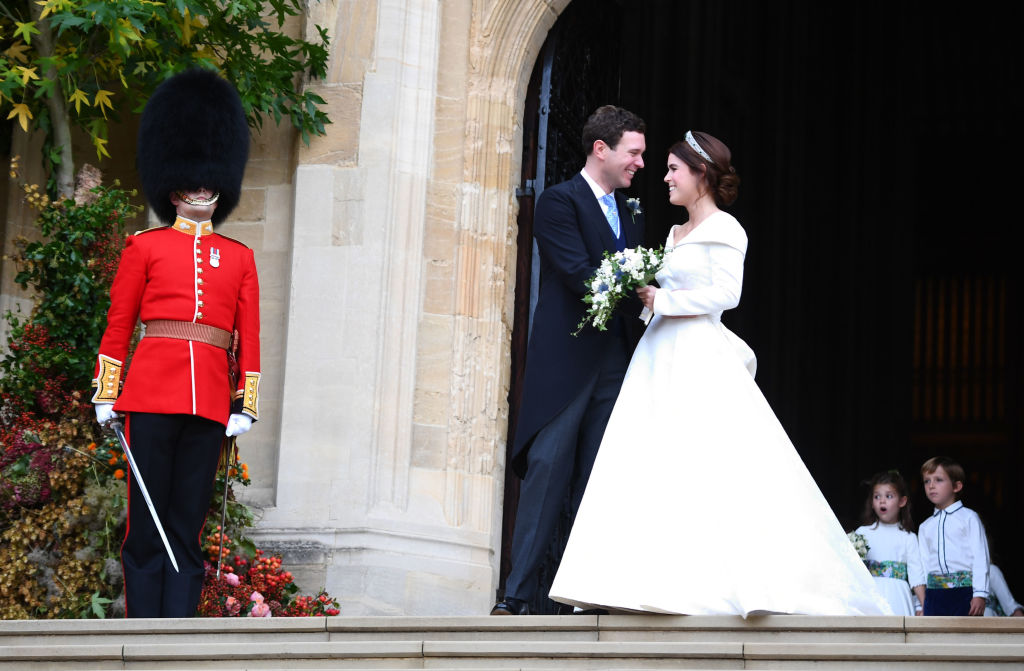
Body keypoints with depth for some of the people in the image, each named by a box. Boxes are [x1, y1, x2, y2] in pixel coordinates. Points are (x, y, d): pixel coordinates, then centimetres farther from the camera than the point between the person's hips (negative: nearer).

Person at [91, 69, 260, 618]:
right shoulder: (144, 247, 9)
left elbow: (248, 338, 13)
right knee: (146, 527, -2)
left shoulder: (240, 258, 16)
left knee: (187, 531, 2)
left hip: (210, 404, 2)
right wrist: (106, 395, 4)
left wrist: (246, 405, 6)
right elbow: (118, 325, 8)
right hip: (152, 393, -2)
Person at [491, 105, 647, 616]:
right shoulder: (559, 201, -3)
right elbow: (579, 274, -15)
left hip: (615, 360, 7)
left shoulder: (629, 213, 19)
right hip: (567, 359, -7)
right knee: (547, 470, -9)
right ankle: (517, 594, -7)